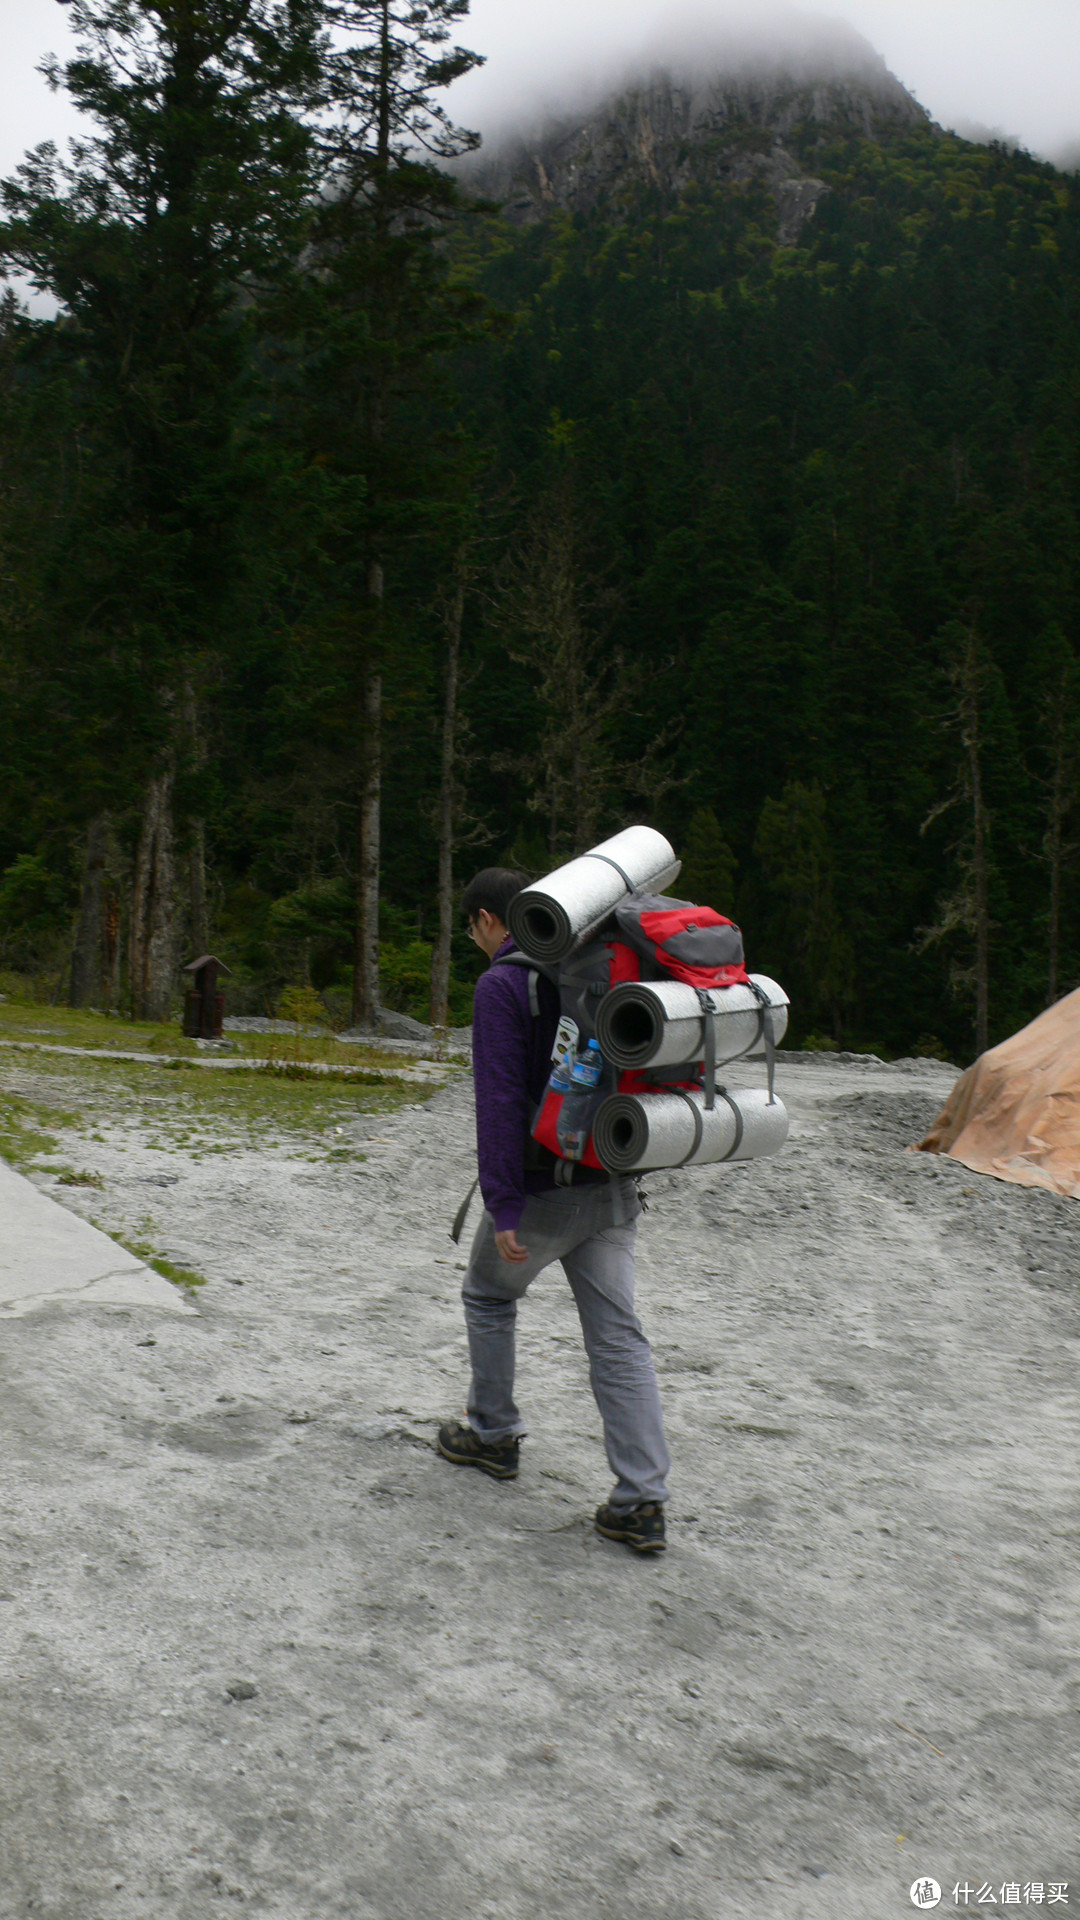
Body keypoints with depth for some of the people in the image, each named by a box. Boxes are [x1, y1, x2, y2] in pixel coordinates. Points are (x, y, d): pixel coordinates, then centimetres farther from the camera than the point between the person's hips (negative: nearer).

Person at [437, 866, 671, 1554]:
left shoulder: (503, 983, -11)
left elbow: (502, 1102, -18)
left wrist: (503, 1208, -18)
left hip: (544, 1187, -6)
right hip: (614, 1187, 6)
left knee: (489, 1298, 20)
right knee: (619, 1337, 4)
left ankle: (494, 1434, 32)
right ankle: (642, 1501, 2)